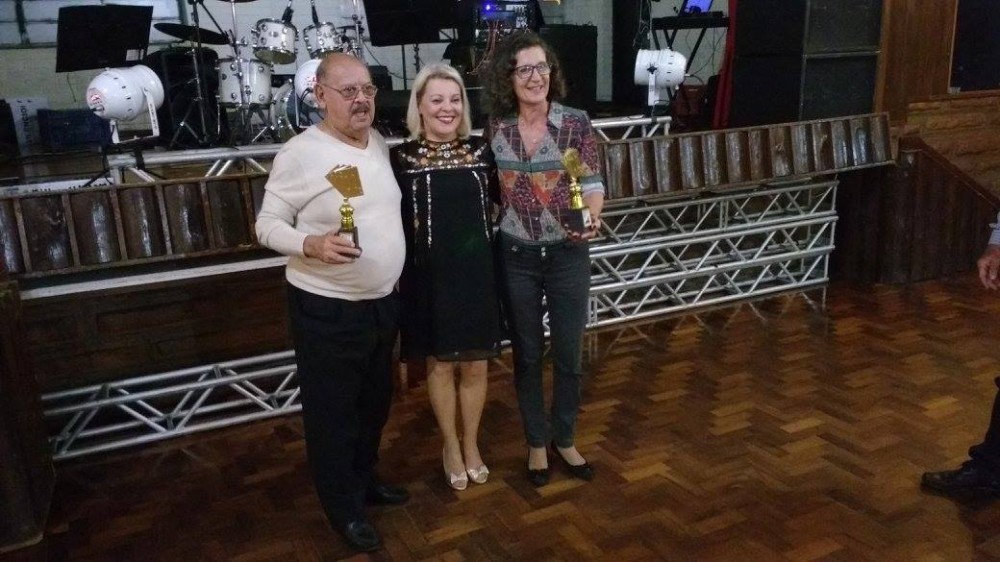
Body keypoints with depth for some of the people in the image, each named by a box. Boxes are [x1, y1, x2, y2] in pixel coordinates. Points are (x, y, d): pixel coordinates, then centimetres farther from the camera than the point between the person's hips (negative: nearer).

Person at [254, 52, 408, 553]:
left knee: (375, 401, 22)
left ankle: (365, 478, 44)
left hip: (383, 302, 7)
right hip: (327, 310, -7)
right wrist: (312, 244, -31)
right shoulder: (301, 153, -17)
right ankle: (344, 507, 28)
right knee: (332, 411, 9)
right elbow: (267, 224, -13)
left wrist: (392, 285, 13)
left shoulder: (378, 141, 4)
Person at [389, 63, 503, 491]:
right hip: (429, 275, -2)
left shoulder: (480, 150, 2)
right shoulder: (401, 157, -6)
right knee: (440, 363, 11)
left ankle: (471, 446, 33)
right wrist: (398, 277, -9)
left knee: (475, 364, 11)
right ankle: (451, 447, 32)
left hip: (477, 271, 2)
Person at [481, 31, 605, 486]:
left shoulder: (576, 123, -7)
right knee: (526, 355, 12)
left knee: (568, 355, 9)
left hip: (567, 254, -1)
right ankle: (536, 442, 31)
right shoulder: (494, 129, -3)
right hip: (515, 257, 1)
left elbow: (592, 183, -5)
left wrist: (592, 217, -25)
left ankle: (564, 439, 32)